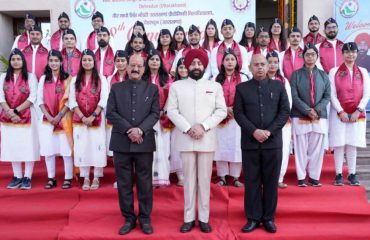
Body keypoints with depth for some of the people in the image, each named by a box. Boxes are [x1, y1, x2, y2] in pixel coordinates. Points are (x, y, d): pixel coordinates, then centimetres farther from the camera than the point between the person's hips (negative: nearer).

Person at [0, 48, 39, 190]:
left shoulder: (30, 77, 1)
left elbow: (32, 98, -7)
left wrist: (16, 111, -13)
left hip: (27, 117, -3)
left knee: (28, 146, -3)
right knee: (12, 146, 5)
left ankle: (27, 177, 3)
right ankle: (17, 177, 13)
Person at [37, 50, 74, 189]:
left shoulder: (67, 79, 0)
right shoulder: (43, 79, 8)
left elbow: (69, 100, -4)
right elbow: (40, 100, 5)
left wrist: (59, 116, -11)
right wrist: (49, 116, -7)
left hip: (63, 119, -3)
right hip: (47, 119, 3)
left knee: (66, 149, -3)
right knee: (48, 150, 4)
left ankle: (68, 178, 5)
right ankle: (51, 178, 13)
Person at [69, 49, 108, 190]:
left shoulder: (101, 79, 2)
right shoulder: (75, 80, 8)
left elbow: (104, 100, -6)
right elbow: (72, 101, 1)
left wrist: (93, 116, -15)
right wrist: (82, 117, -11)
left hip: (97, 119, -2)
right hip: (79, 120, 2)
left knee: (97, 147, -1)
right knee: (81, 147, 2)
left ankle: (96, 178, 9)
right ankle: (85, 178, 11)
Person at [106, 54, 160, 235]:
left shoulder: (152, 88, 8)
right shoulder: (116, 88, 9)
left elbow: (155, 113, -1)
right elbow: (110, 113, -1)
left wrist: (141, 129, -16)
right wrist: (128, 130, -13)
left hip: (144, 142, 0)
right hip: (121, 142, 1)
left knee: (144, 183, 6)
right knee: (124, 183, 7)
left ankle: (145, 218, 18)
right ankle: (129, 218, 19)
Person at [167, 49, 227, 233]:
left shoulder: (215, 86, 8)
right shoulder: (176, 86, 7)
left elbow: (222, 111, 1)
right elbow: (172, 111, 0)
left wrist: (203, 126, -12)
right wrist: (188, 128, -13)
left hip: (207, 139, 0)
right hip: (185, 139, 0)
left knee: (205, 179, 5)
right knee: (189, 179, 5)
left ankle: (204, 218, 14)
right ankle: (189, 218, 14)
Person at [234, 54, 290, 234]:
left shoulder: (278, 86, 8)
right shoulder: (241, 88, 7)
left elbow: (285, 111, 2)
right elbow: (238, 113, 0)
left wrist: (270, 131, -10)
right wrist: (254, 131, -13)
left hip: (273, 142, 0)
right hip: (250, 142, 0)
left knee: (271, 182, 6)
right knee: (252, 182, 4)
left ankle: (269, 218, 17)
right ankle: (253, 218, 14)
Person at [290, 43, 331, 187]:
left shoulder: (323, 75, 11)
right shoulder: (296, 74, 3)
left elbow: (327, 96, 6)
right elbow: (294, 97, -5)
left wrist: (317, 110, -11)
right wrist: (308, 110, -15)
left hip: (320, 117, 2)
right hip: (300, 117, -2)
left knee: (317, 148, 5)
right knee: (301, 148, 1)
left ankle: (314, 177, 15)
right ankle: (301, 177, 10)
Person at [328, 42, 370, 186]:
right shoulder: (334, 71, 1)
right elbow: (332, 94, -4)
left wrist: (358, 111, -8)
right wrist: (341, 112, -11)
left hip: (357, 114, 2)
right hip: (339, 113, -2)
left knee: (352, 144, 5)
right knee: (339, 143, -2)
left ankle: (352, 174, 12)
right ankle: (339, 174, 6)